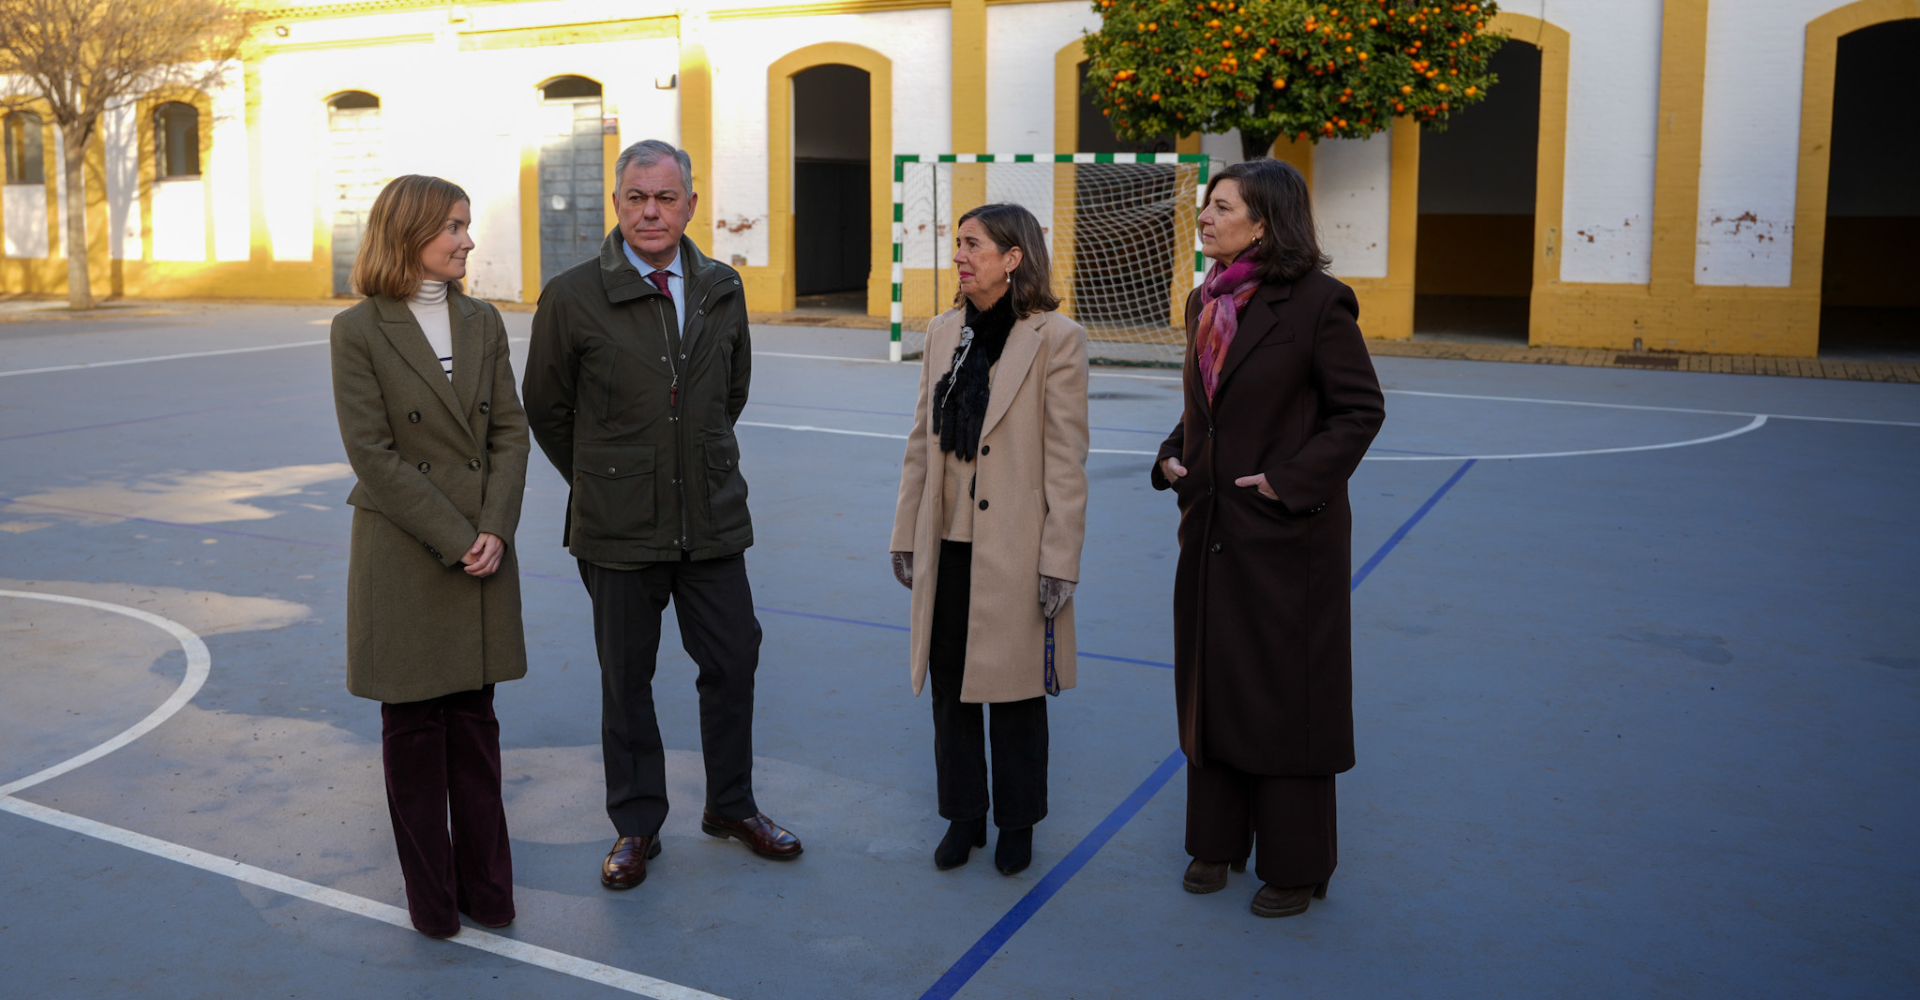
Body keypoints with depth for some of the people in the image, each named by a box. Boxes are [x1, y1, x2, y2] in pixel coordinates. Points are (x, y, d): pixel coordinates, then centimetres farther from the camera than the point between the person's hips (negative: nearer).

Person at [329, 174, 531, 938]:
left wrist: (495, 530, -10)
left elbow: (510, 431, 3)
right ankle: (430, 892, 21)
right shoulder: (358, 330, -7)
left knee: (475, 719, 11)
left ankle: (486, 882, 23)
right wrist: (454, 539, -14)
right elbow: (372, 452, -12)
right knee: (413, 725, 8)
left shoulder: (482, 322, 6)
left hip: (484, 552, 4)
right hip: (402, 554, -3)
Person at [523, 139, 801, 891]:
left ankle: (731, 806, 31)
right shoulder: (573, 297, -8)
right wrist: (601, 481, 9)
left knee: (733, 662, 10)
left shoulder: (722, 291, 3)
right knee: (626, 680, 9)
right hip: (619, 526, -3)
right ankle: (636, 826, 27)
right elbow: (546, 408, 3)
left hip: (714, 518, 3)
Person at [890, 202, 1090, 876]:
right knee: (949, 688, 13)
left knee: (1013, 692, 8)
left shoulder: (1056, 339, -9)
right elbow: (922, 442, 11)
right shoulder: (944, 333, 7)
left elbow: (1066, 460, -10)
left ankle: (1016, 822, 28)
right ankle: (962, 815, 31)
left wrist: (1060, 562, -12)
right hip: (948, 544, 5)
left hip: (1014, 551, -5)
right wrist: (906, 535, 10)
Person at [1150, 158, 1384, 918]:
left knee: (1286, 692, 3)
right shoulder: (1207, 302, 9)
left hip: (1286, 533, -7)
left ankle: (1296, 866, 20)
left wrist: (1293, 479, -17)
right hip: (1212, 527, 7)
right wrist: (1173, 457, 3)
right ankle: (1217, 841, 31)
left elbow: (1361, 408, -11)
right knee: (1209, 684, 15)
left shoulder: (1314, 302, -14)